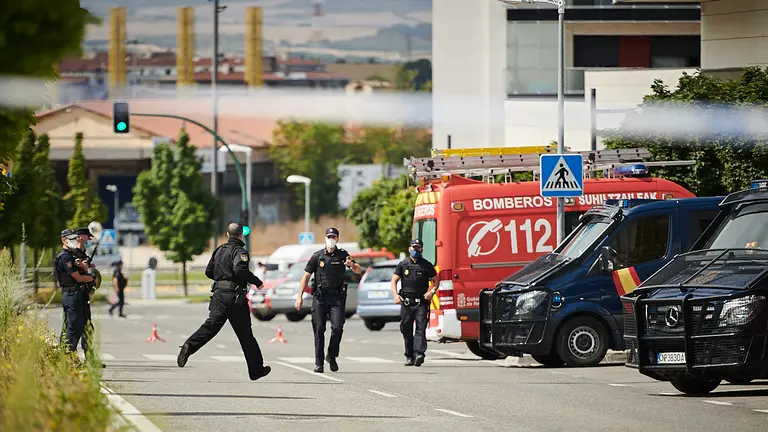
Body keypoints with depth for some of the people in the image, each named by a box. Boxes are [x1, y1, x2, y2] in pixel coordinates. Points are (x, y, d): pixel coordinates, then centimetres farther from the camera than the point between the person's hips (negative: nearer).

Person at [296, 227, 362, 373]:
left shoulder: (342, 255, 6)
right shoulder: (317, 256, 5)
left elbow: (359, 271, 4)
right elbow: (306, 276, 6)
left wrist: (352, 265, -21)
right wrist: (300, 296, -1)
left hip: (337, 297, 0)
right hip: (320, 296, 0)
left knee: (337, 327, -12)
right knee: (319, 330, -2)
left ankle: (331, 357, 9)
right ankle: (318, 363, 2)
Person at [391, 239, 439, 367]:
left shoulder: (426, 265, 10)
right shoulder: (403, 265, 11)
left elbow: (436, 280, 16)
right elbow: (394, 280, 7)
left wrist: (432, 291, -5)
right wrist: (396, 295, -11)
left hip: (421, 302, -2)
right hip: (406, 302, 2)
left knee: (421, 328, -14)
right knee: (406, 329, 4)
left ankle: (419, 353, -25)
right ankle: (409, 356, 12)